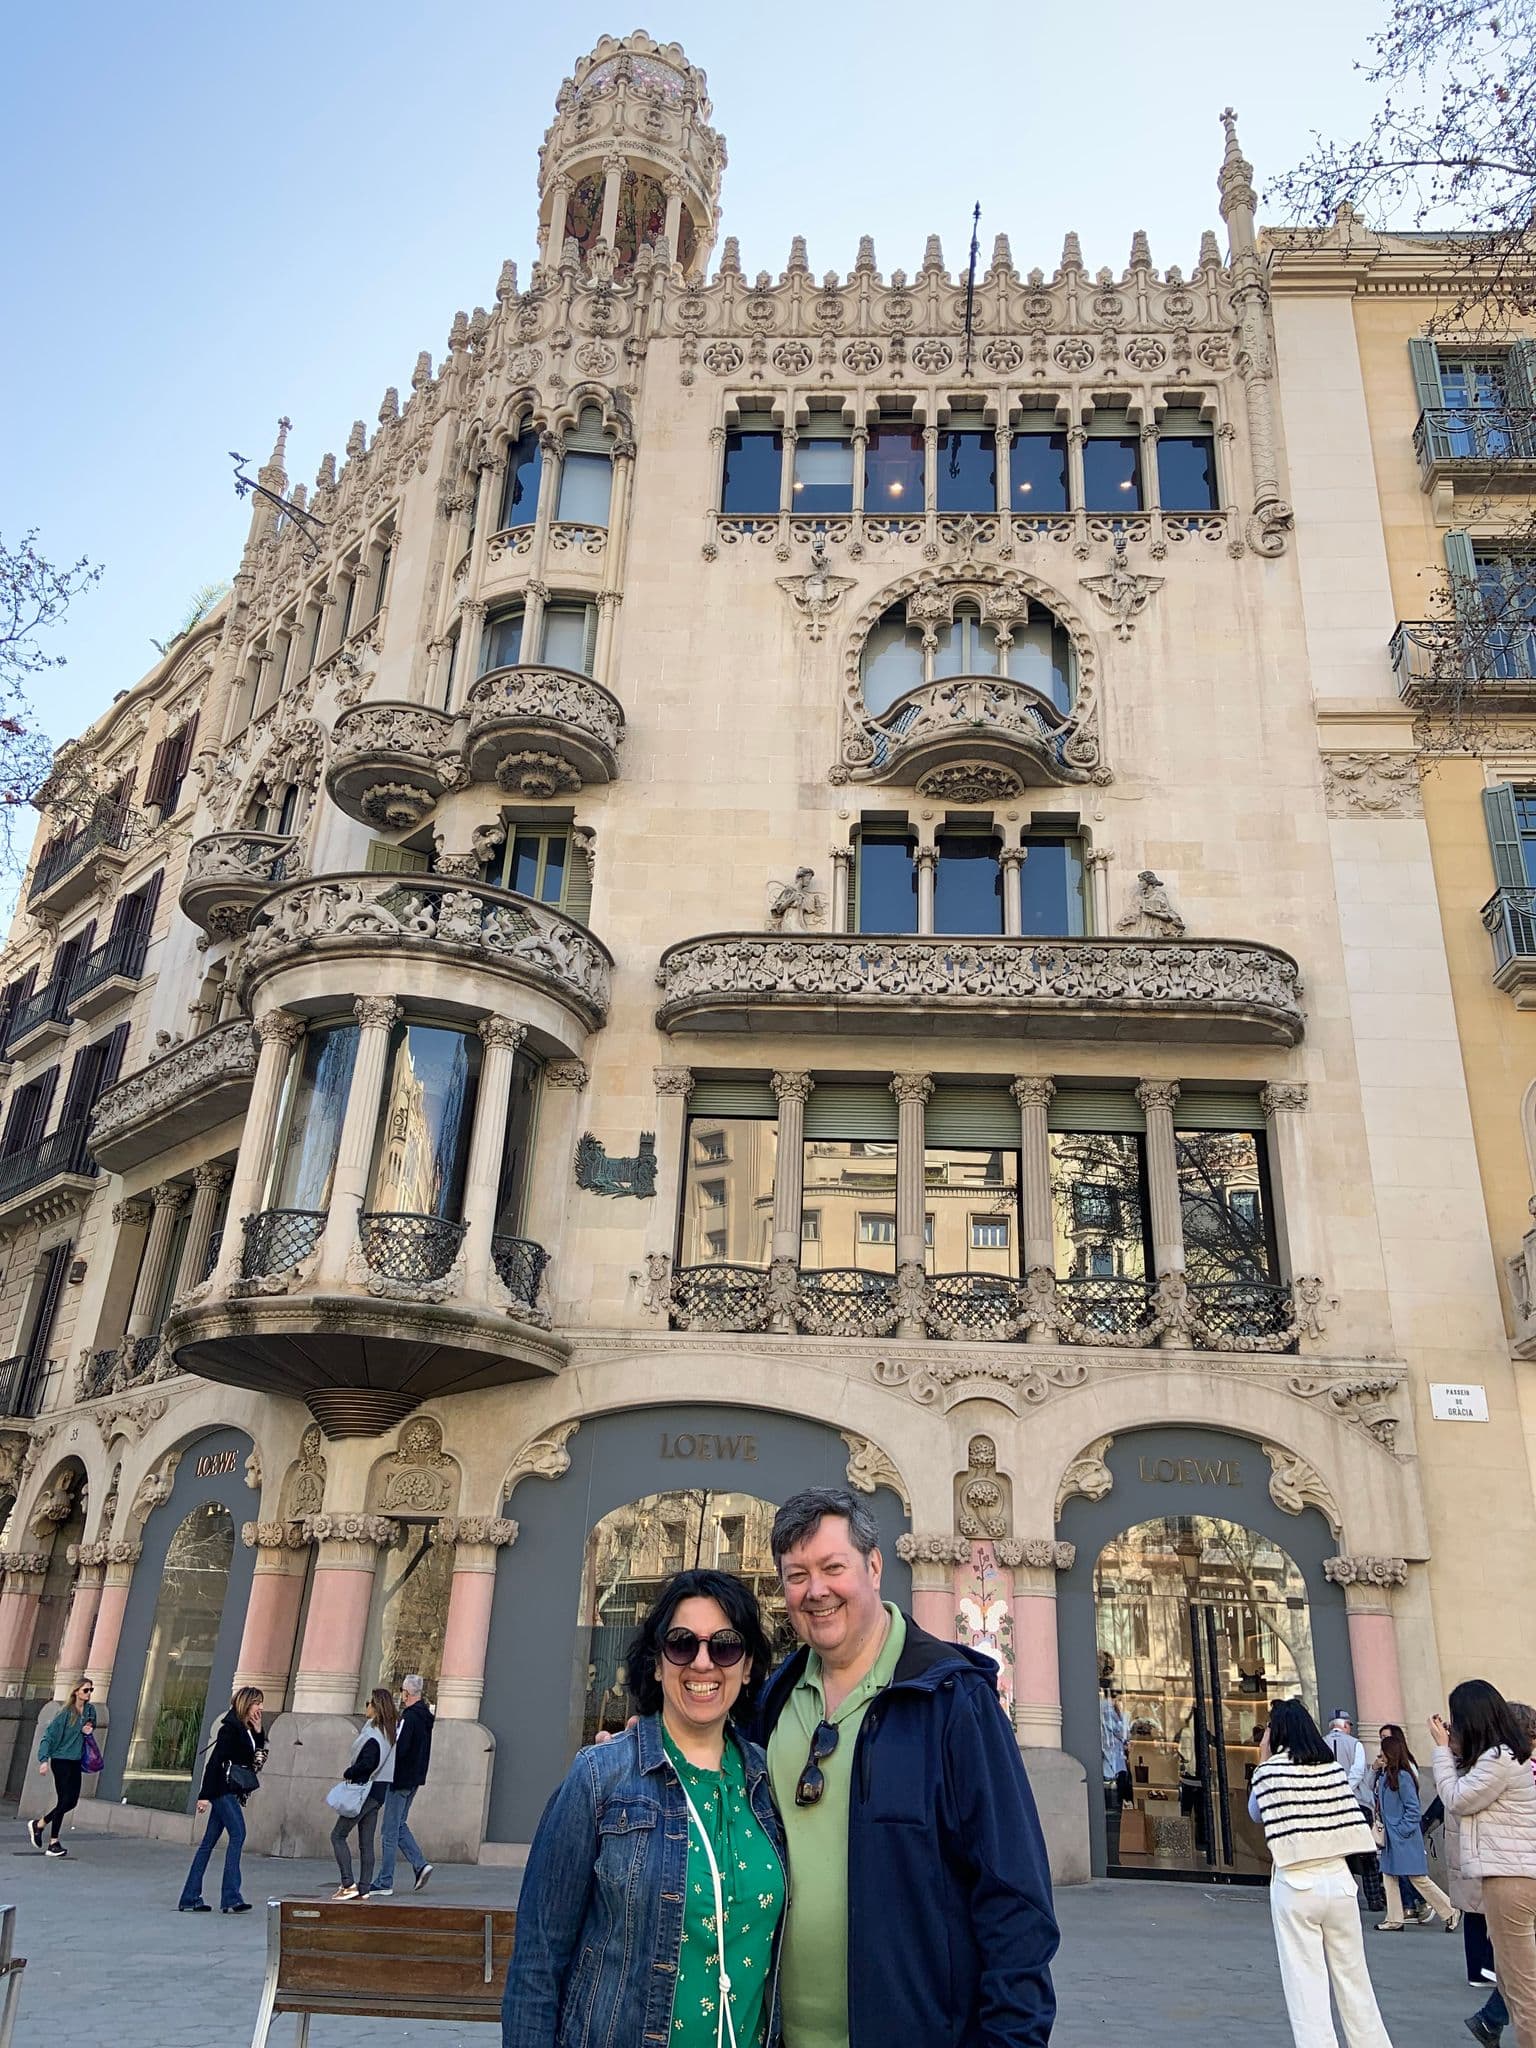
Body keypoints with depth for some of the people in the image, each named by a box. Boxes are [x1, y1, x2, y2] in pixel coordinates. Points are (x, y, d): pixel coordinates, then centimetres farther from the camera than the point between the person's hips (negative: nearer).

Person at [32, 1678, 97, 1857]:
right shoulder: (66, 1713, -13)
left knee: (72, 1802, 7)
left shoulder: (90, 1710, 5)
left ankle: (38, 1825, 26)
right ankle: (53, 1843, 7)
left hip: (76, 1761, 7)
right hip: (61, 1760, -7)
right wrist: (44, 1760, -21)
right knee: (64, 1801, -6)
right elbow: (49, 1735, -13)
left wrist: (89, 1731, -3)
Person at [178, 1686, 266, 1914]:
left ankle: (189, 1898, 14)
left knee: (209, 1842, 10)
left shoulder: (247, 1731, 14)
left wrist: (259, 1734, 5)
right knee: (238, 1834, -13)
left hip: (231, 1793, 9)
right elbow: (214, 1761, -17)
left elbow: (257, 1760, 16)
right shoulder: (230, 1728, -12)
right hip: (223, 1789, -9)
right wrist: (205, 1795, -20)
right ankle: (230, 1897, -13)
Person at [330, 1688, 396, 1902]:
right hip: (379, 1790, 9)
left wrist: (347, 1774, -9)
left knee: (338, 1835, 2)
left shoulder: (374, 1734, -18)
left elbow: (367, 1764, -26)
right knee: (366, 1842, 12)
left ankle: (348, 1884, -3)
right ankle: (363, 1889, 12)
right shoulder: (389, 1730, 10)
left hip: (367, 1789, -9)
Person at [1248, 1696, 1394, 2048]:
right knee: (1355, 1981, 18)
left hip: (1295, 1886, -4)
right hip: (1339, 1880, 4)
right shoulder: (1333, 1767, 3)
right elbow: (1350, 1818, 15)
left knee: (1306, 1986, 3)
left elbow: (1254, 1814, 10)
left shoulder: (1271, 1770, -7)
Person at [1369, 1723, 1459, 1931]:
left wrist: (1402, 1830, -15)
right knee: (1389, 1876, 10)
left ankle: (1451, 1912, 14)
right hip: (1390, 1836, 9)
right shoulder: (1384, 1775, 8)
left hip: (1405, 1838, -9)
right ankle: (1394, 1920, 16)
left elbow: (1414, 1810, -16)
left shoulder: (1403, 1776, -17)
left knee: (1419, 1878, -2)